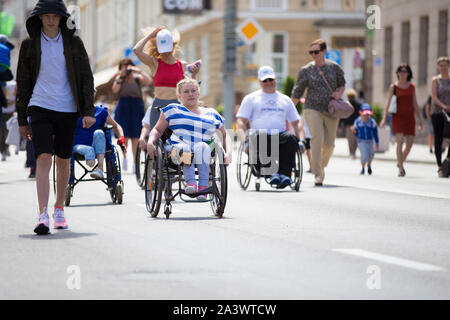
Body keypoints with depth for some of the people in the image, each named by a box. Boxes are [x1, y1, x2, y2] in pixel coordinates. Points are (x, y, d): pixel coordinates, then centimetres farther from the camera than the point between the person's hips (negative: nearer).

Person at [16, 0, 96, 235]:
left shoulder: (73, 44, 5)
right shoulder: (29, 45, 4)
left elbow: (86, 77, 6)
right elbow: (23, 83, 8)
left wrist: (88, 111, -4)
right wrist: (22, 120, 7)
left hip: (68, 110, 2)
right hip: (40, 108, -2)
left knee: (63, 161, 10)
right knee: (44, 158, -15)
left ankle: (59, 209, 28)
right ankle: (43, 216, -21)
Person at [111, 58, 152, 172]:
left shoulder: (137, 78, 4)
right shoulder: (119, 78, 7)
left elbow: (149, 81, -13)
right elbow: (115, 90, -8)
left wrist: (139, 71, -14)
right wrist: (120, 77, -11)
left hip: (137, 107, 0)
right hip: (123, 107, 0)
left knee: (135, 136, -1)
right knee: (124, 134, -7)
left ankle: (135, 161, 4)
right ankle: (124, 157, 14)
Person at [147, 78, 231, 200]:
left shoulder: (212, 114, 25)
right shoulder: (172, 110, 21)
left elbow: (225, 135, 28)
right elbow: (158, 130, 19)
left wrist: (228, 153, 8)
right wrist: (150, 142, -3)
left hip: (203, 152, 1)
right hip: (175, 149, -1)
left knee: (202, 146, -36)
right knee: (183, 147, -37)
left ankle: (203, 186, -48)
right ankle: (190, 182, -51)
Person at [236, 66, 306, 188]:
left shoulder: (285, 99, 27)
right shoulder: (250, 98, 19)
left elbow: (296, 123, 25)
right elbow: (241, 122, 9)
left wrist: (301, 140, 6)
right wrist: (245, 141, -9)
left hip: (280, 135, 2)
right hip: (260, 134, -2)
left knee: (291, 138, -34)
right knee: (260, 136, -40)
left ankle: (284, 173, -40)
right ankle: (272, 171, -44)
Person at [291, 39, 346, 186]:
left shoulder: (334, 68, 5)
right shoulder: (306, 70, 1)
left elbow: (342, 85, 18)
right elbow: (297, 93, 7)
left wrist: (339, 93, -4)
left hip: (331, 110, 2)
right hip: (313, 109, -2)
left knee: (329, 143, 2)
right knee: (317, 138, -20)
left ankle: (322, 165, 32)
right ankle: (317, 175, -19)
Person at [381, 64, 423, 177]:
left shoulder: (412, 86, 11)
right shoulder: (393, 87, 3)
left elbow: (415, 104, 16)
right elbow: (388, 104, 2)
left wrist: (419, 119, 14)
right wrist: (384, 118, -6)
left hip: (409, 117, 3)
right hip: (398, 116, -3)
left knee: (410, 143, -2)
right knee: (400, 141, -15)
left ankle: (400, 162, 24)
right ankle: (401, 168, -11)